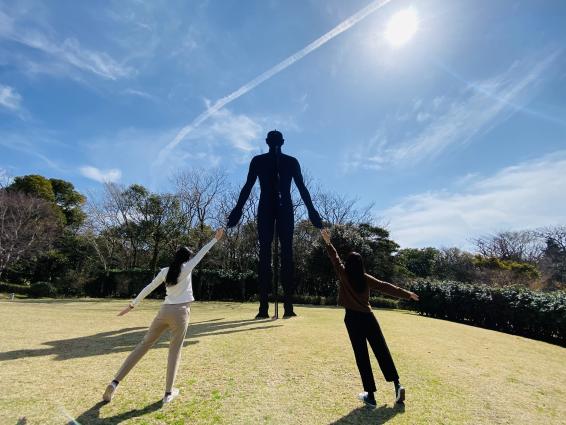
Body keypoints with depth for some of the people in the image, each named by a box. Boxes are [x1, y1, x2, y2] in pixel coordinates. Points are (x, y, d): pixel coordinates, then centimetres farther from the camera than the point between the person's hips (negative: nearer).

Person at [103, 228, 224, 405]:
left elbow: (148, 288, 11)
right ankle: (168, 392, 11)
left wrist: (132, 305, 21)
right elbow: (202, 253, 3)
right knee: (175, 351, 7)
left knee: (144, 344, 14)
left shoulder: (165, 271, 7)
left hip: (164, 311, 4)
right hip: (180, 312, -4)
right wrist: (216, 239, 11)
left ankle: (115, 382, 11)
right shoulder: (186, 268, -3)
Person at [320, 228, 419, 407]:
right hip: (368, 317, 3)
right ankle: (397, 384, 5)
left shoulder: (344, 275, -6)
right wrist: (407, 294, 9)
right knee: (382, 351, 12)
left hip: (353, 319, -3)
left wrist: (328, 242, 3)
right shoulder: (367, 278, 2)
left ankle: (370, 395, 7)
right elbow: (387, 287, 3)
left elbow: (335, 259, 0)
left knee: (362, 356, 3)